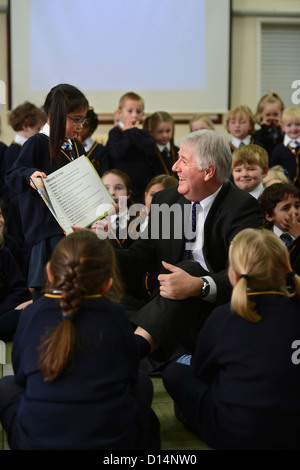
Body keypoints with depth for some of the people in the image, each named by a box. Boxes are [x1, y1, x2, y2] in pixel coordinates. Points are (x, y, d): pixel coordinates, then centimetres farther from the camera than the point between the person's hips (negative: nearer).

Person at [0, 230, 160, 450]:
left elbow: (21, 375, 11)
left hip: (36, 441, 0)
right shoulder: (115, 314, -3)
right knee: (142, 383, 30)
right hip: (115, 441, 0)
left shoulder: (30, 314, -2)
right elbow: (130, 372, 9)